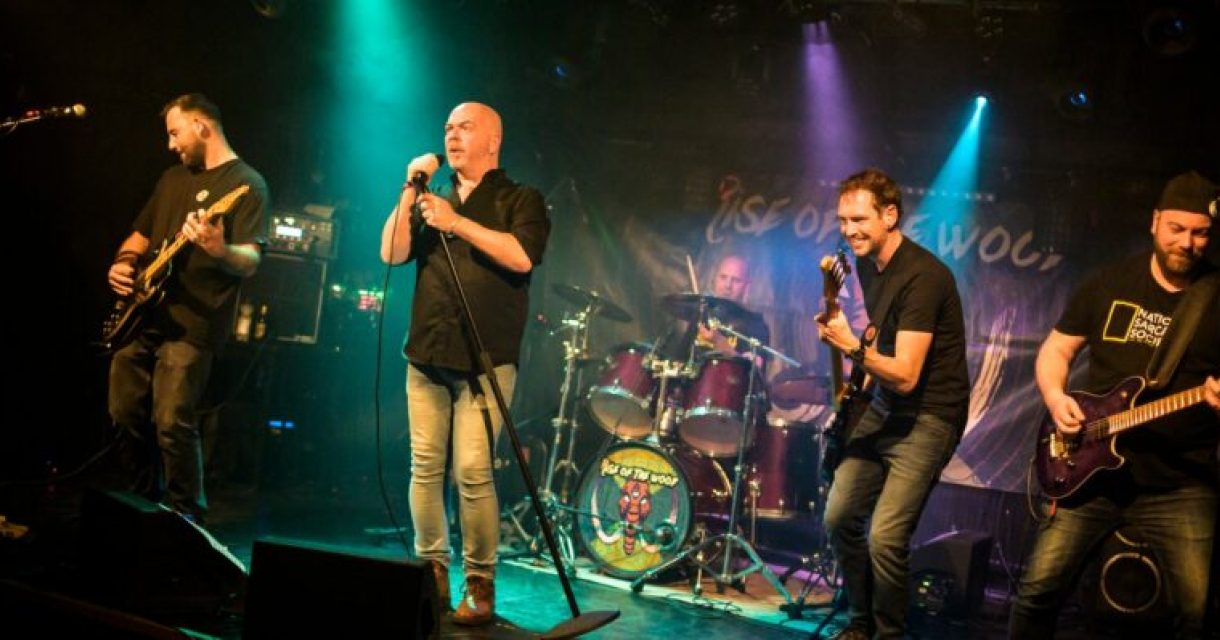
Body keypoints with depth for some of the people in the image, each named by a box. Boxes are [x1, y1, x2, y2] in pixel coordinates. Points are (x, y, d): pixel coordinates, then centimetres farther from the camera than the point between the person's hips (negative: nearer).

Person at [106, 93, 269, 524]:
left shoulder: (246, 182, -5)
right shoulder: (173, 178, 19)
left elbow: (250, 262, -15)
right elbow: (140, 234, 26)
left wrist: (219, 250, -37)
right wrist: (123, 263, 5)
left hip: (189, 327, -8)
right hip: (140, 317, 8)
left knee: (173, 424, -14)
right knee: (126, 416, 10)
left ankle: (187, 519, -1)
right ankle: (146, 504, 25)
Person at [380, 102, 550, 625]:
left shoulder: (520, 200, 5)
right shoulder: (435, 201, 20)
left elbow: (522, 256, -14)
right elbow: (392, 253, 6)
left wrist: (458, 223, -16)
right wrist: (411, 191, -1)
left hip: (485, 360, -5)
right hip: (427, 357, 5)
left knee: (472, 472, -11)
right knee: (425, 466, 4)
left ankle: (480, 584, -1)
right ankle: (431, 572, 16)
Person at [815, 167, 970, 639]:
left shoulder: (922, 276, -23)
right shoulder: (866, 264, 4)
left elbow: (906, 376, -26)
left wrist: (852, 348, -36)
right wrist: (858, 377, 6)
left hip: (928, 417, -9)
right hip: (882, 407, 9)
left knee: (885, 538, -17)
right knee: (839, 518, 8)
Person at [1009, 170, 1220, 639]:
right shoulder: (1110, 282, 7)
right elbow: (1055, 350, 12)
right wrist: (1055, 397, -8)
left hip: (1181, 487, -2)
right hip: (1091, 469, 2)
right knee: (1039, 588, -1)